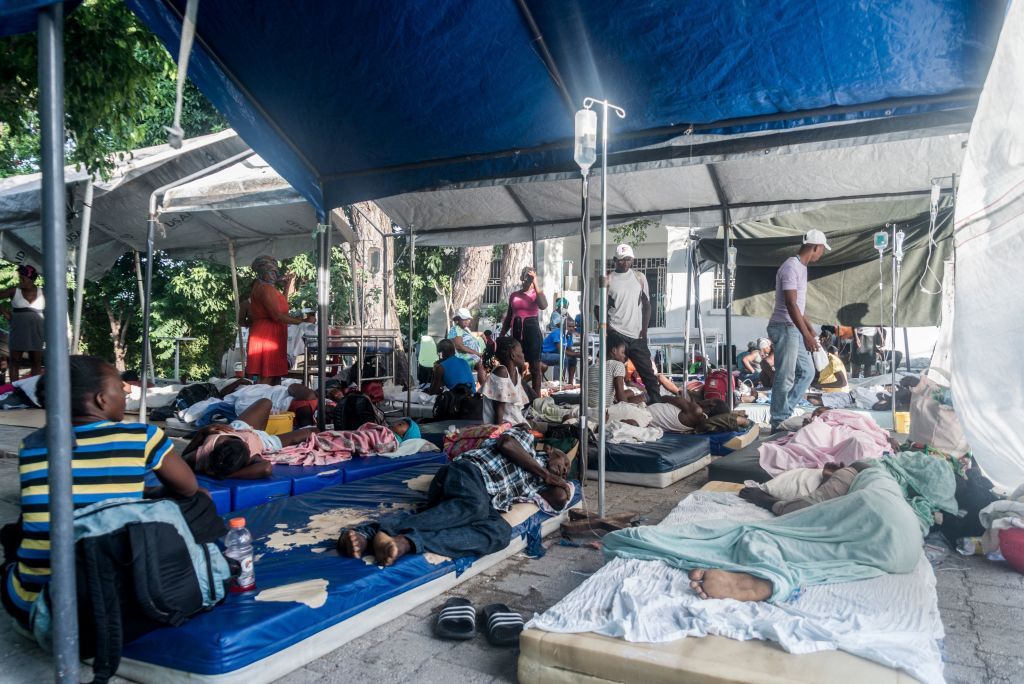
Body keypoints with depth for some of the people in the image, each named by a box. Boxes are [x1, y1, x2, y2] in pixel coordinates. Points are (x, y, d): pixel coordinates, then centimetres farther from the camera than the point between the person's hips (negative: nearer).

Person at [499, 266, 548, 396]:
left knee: (534, 367, -1)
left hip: (532, 332, -4)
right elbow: (509, 317, 18)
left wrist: (535, 283, -18)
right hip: (516, 332, 4)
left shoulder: (537, 294, 2)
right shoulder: (513, 295, 13)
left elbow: (543, 306, -21)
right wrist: (501, 335, 13)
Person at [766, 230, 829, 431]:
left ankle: (784, 415, 19)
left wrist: (810, 330, 28)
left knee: (807, 371, 14)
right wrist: (807, 335, -24)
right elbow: (790, 304, -22)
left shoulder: (801, 267, 16)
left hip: (793, 329, 10)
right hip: (785, 328, -10)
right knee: (785, 377, -7)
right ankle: (779, 423, 0)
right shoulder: (791, 267, -15)